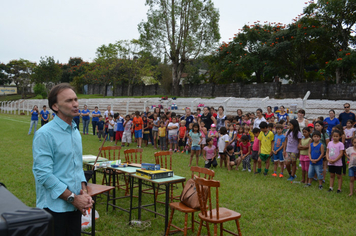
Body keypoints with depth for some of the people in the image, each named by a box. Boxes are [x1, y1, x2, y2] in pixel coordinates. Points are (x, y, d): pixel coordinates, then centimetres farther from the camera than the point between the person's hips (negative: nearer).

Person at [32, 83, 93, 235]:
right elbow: (44, 174, -20)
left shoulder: (76, 132, 9)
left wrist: (83, 190, -1)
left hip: (75, 205, 7)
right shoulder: (45, 134, -15)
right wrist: (73, 198, -17)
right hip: (54, 207, -7)